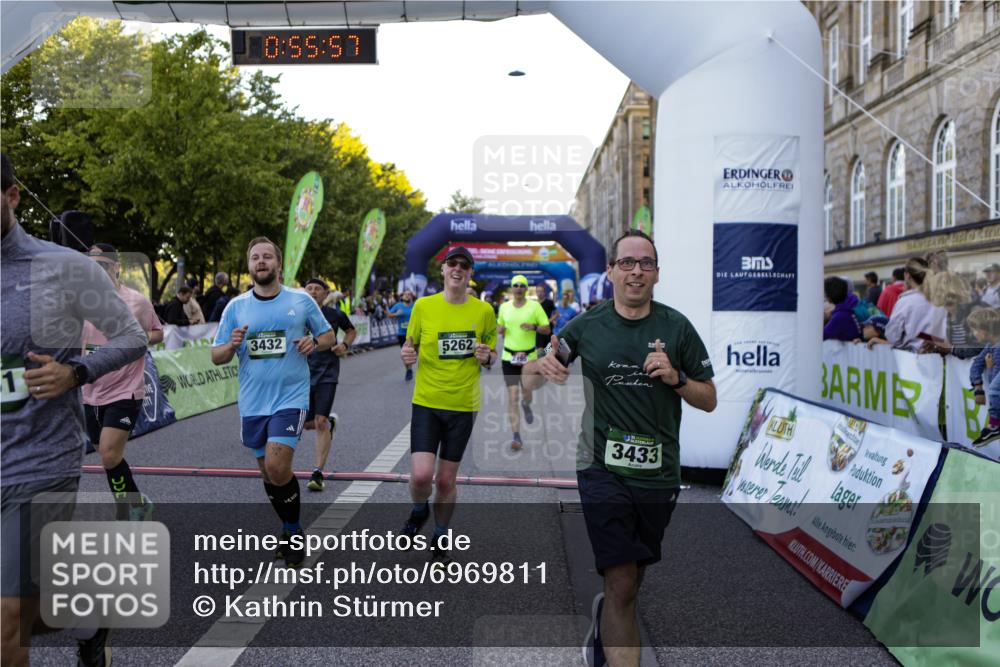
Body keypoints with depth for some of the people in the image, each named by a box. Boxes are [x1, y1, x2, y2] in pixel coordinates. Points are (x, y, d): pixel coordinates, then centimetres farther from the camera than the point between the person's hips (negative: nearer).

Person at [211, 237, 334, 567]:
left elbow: (328, 335, 9)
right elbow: (216, 357, 6)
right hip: (252, 402, 4)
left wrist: (314, 344, -14)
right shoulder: (236, 307, 4)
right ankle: (290, 531, 35)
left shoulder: (302, 300, -1)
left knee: (277, 468, -17)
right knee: (268, 472, 14)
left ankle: (294, 530, 8)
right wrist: (231, 346, -16)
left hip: (290, 397, -4)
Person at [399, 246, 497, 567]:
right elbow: (411, 343, 10)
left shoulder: (484, 311, 0)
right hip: (426, 402, 0)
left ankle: (440, 542, 31)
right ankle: (419, 511, 25)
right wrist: (407, 354, -13)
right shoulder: (423, 306, -2)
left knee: (446, 480, 7)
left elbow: (492, 354, 11)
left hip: (463, 406, 1)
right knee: (421, 475, -12)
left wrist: (486, 357, -11)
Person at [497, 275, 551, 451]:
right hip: (509, 357, 1)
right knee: (512, 397, -8)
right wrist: (500, 329, -3)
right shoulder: (504, 307, 6)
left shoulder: (535, 306, -2)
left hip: (529, 357, -1)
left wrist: (534, 327, -19)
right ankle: (516, 436, -6)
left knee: (526, 394, 11)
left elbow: (547, 329, 0)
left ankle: (526, 406, 50)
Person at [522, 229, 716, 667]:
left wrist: (676, 379, -14)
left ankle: (604, 619, 50)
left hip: (659, 473, 2)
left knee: (633, 578, 18)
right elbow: (529, 379, 7)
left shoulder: (677, 327, 1)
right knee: (622, 585, -8)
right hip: (603, 470, -2)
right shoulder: (587, 326, 0)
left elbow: (708, 400, 6)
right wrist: (544, 367, -16)